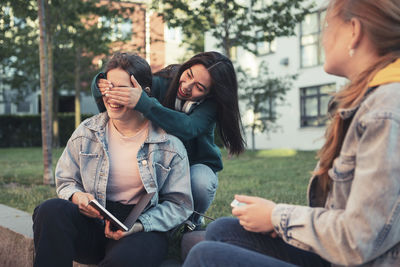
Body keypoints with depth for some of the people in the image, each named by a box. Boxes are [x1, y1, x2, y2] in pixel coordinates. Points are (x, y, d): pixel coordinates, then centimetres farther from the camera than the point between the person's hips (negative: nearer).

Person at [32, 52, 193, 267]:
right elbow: (65, 180, 15)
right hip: (93, 221, 3)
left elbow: (179, 204, -1)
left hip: (143, 229, -3)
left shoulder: (169, 143, -3)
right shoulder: (87, 132, 7)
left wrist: (138, 225, -16)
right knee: (51, 210, -29)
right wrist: (76, 196, -10)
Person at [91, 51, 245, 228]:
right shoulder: (162, 83, -15)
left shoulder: (212, 103, -19)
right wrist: (100, 86, -43)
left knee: (199, 182, -36)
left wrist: (143, 104, -53)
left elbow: (188, 128, -42)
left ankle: (192, 220, 0)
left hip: (197, 165, -1)